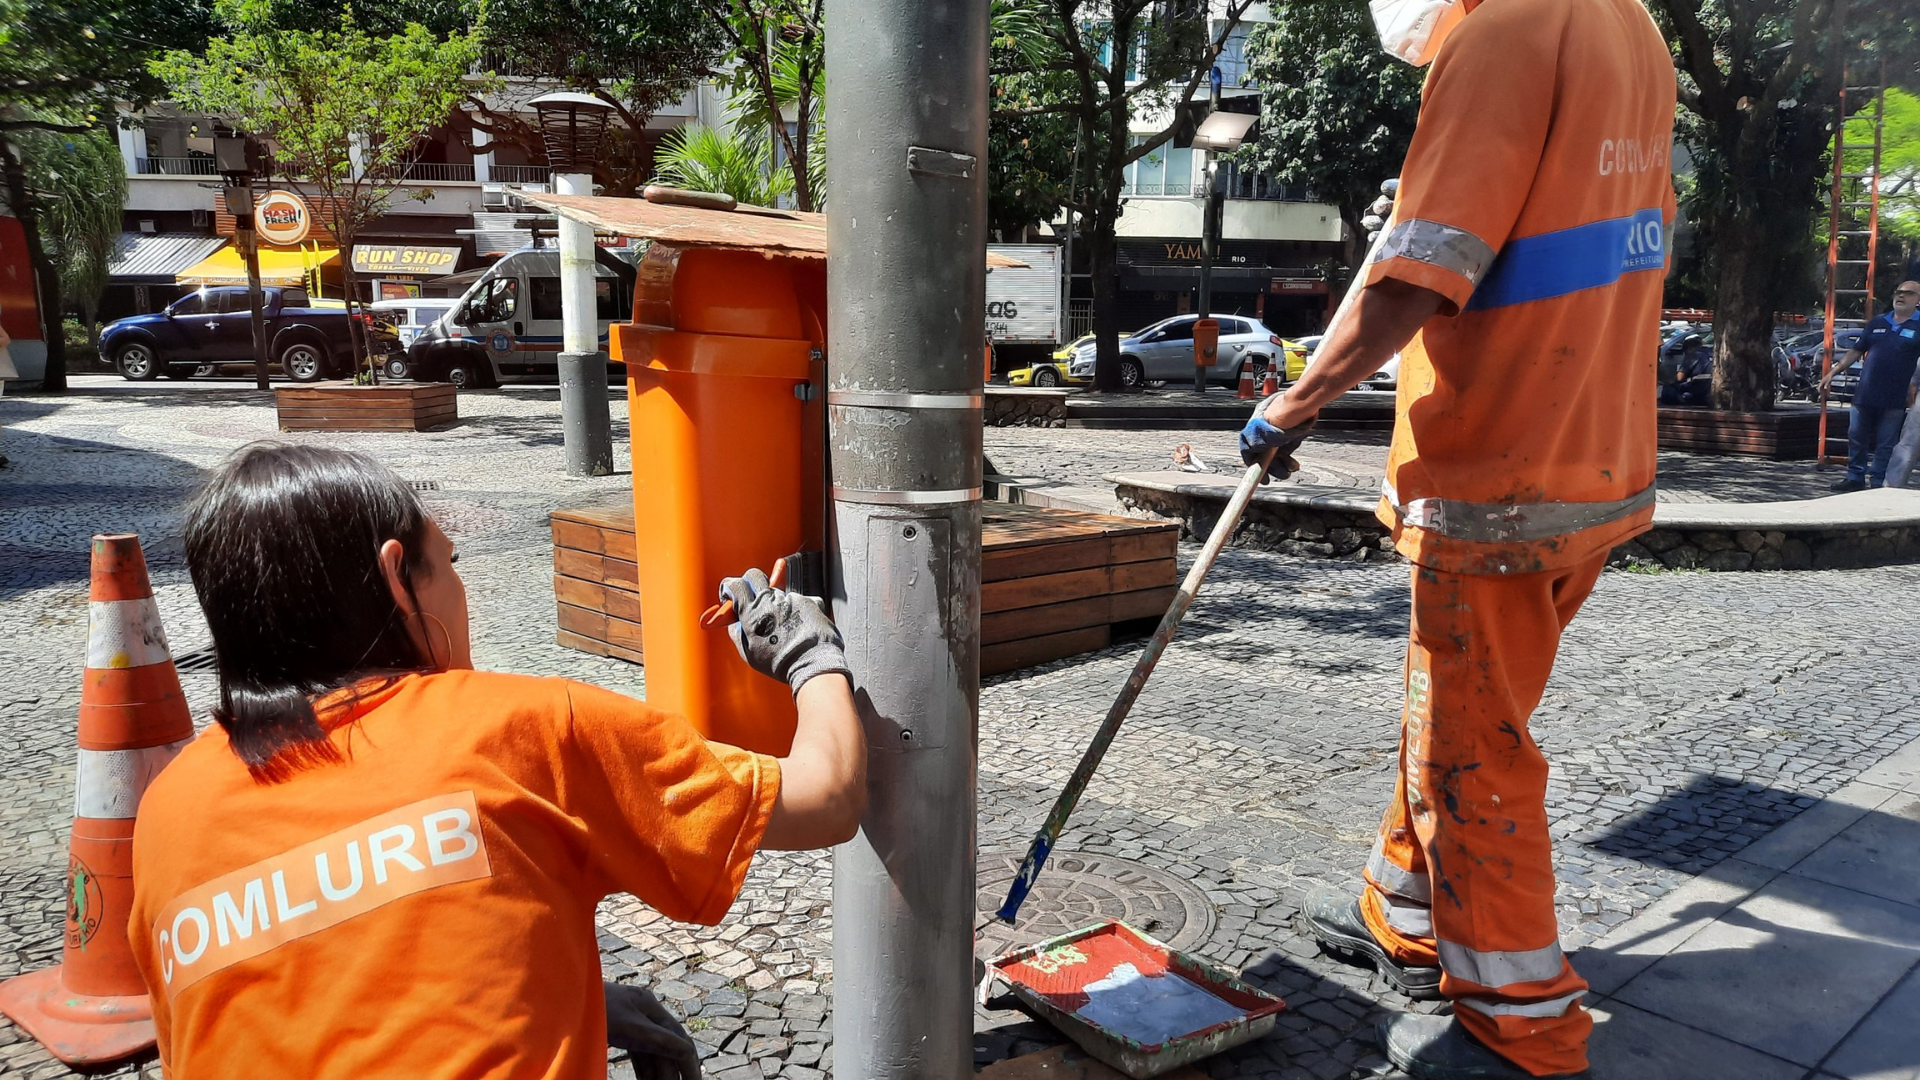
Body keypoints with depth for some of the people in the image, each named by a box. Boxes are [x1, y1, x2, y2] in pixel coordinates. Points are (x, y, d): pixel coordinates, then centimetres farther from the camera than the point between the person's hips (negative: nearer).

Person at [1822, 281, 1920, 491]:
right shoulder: (1878, 322, 12)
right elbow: (1857, 351, 16)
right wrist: (1833, 372, 8)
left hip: (1894, 398, -4)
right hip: (1865, 393, 4)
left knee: (1885, 444, 3)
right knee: (1856, 438, 8)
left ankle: (1877, 483, 10)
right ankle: (1855, 478, 19)